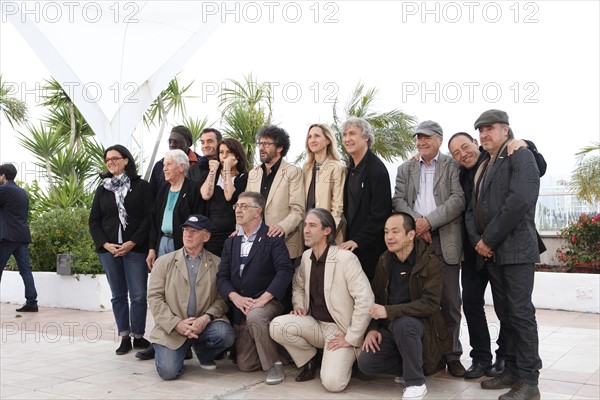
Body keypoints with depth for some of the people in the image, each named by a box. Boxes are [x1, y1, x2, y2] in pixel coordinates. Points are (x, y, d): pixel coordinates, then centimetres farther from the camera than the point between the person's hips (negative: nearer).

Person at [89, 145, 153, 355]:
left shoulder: (141, 186, 1)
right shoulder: (103, 189, 13)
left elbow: (148, 218, -5)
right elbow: (94, 221, 11)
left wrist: (133, 242, -12)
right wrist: (105, 244, -4)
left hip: (135, 249, -3)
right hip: (108, 249, 4)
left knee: (138, 295, -4)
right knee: (118, 295, 8)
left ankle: (138, 336, 8)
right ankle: (124, 338, 15)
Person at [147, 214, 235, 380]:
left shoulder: (217, 264, 5)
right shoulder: (164, 262, 7)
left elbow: (222, 298, 0)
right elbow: (154, 297, -1)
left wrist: (206, 318, -19)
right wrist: (176, 324, -13)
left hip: (205, 324, 1)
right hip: (172, 328, -1)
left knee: (226, 334, -29)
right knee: (168, 371, -20)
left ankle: (203, 353, 7)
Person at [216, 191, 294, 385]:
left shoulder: (272, 238, -5)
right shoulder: (231, 242, 13)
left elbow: (285, 271, -17)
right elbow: (222, 277, 6)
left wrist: (262, 299, -24)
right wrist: (236, 297, -13)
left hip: (269, 303, -5)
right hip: (241, 309, 5)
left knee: (255, 315, -38)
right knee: (245, 365, 3)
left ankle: (273, 364, -17)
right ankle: (270, 351, 33)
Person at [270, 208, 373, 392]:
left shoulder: (346, 258, -19)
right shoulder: (306, 256, 4)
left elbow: (365, 300, -23)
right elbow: (298, 286, 23)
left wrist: (351, 339, -19)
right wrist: (299, 305, 2)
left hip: (340, 330, -6)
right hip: (315, 325, 6)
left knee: (332, 382, -25)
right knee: (277, 325, -20)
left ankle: (345, 359, 11)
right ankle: (309, 360, 6)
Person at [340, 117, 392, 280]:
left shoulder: (376, 168, -14)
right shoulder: (352, 168, 10)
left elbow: (380, 213, -17)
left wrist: (358, 241, -16)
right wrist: (349, 238, 10)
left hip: (370, 247, -7)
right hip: (353, 241, 7)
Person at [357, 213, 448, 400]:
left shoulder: (431, 262, -14)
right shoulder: (384, 261, 4)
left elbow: (430, 303, -23)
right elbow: (375, 298, 11)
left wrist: (389, 311, -30)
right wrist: (372, 328, -5)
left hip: (418, 326, -5)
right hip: (388, 328, 5)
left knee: (403, 323, -38)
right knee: (366, 363, -18)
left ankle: (416, 383, -17)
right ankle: (412, 365, 8)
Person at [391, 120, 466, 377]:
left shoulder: (453, 166, 7)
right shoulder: (405, 169, 17)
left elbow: (458, 199, -5)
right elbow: (398, 200, 6)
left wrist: (429, 221, -15)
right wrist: (417, 223, -11)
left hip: (445, 241, -2)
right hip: (414, 240, 2)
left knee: (450, 301, 1)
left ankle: (452, 354, 11)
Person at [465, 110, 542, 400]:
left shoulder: (521, 158, -3)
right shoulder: (482, 168, 21)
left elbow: (519, 201, -17)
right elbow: (472, 208, 17)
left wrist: (489, 239, -15)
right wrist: (477, 241, -2)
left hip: (516, 249, -8)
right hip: (490, 252, 8)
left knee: (521, 314, -7)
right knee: (504, 314, 11)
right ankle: (512, 371, 18)